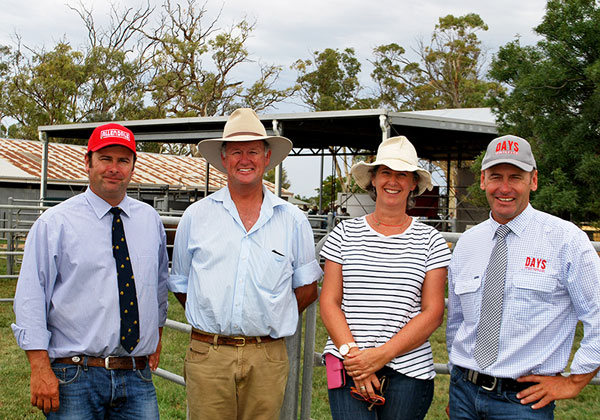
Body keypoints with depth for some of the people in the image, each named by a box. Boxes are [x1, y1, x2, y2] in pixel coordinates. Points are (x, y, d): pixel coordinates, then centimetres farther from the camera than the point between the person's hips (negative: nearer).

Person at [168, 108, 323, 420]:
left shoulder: (293, 221, 6)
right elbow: (180, 285, 13)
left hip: (268, 358, 0)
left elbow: (307, 289, 12)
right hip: (208, 356, 0)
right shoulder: (196, 216, 7)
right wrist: (214, 323, 7)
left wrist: (271, 321, 7)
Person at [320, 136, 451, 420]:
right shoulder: (345, 234, 7)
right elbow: (329, 303, 4)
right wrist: (351, 352, -11)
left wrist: (382, 355, -11)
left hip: (408, 369, 0)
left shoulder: (430, 241, 5)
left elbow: (433, 312, -1)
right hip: (348, 366, 0)